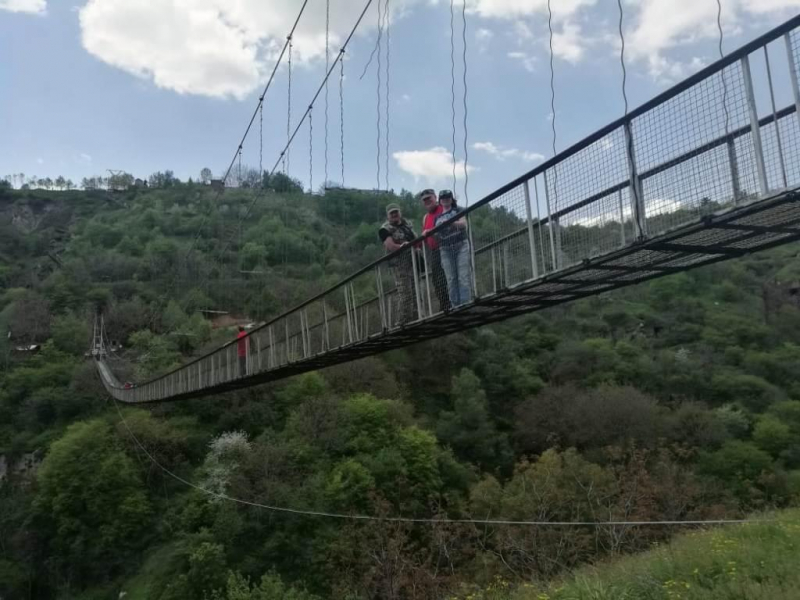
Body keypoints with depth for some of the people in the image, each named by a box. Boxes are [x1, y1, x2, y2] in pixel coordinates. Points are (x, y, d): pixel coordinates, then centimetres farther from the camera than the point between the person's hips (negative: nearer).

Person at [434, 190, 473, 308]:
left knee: (464, 277, -9)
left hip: (461, 246, -3)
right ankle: (456, 306, 1)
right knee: (451, 279, 0)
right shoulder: (437, 217, 17)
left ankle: (466, 304, -11)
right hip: (445, 250, 3)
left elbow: (463, 224, -10)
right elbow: (435, 234, 18)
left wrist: (452, 223, -30)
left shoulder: (458, 211, 8)